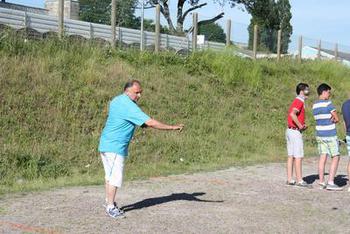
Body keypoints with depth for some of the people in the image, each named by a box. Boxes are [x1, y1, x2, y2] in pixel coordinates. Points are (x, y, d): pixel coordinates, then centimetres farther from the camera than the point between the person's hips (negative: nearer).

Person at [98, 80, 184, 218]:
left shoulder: (116, 101, 11)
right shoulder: (129, 106, -19)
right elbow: (150, 122, -23)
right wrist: (172, 127, -19)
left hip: (105, 144, 10)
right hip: (115, 147, -10)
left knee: (110, 175, 17)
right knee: (116, 177, -4)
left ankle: (109, 202, 27)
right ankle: (110, 207, 1)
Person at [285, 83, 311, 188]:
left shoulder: (297, 101, 17)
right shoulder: (299, 102, -14)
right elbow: (292, 114, -29)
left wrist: (302, 125, 10)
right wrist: (300, 126, -20)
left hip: (290, 131, 10)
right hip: (295, 132, -10)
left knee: (291, 156, 9)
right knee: (298, 156, -7)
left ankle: (289, 179, 12)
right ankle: (299, 180, -6)